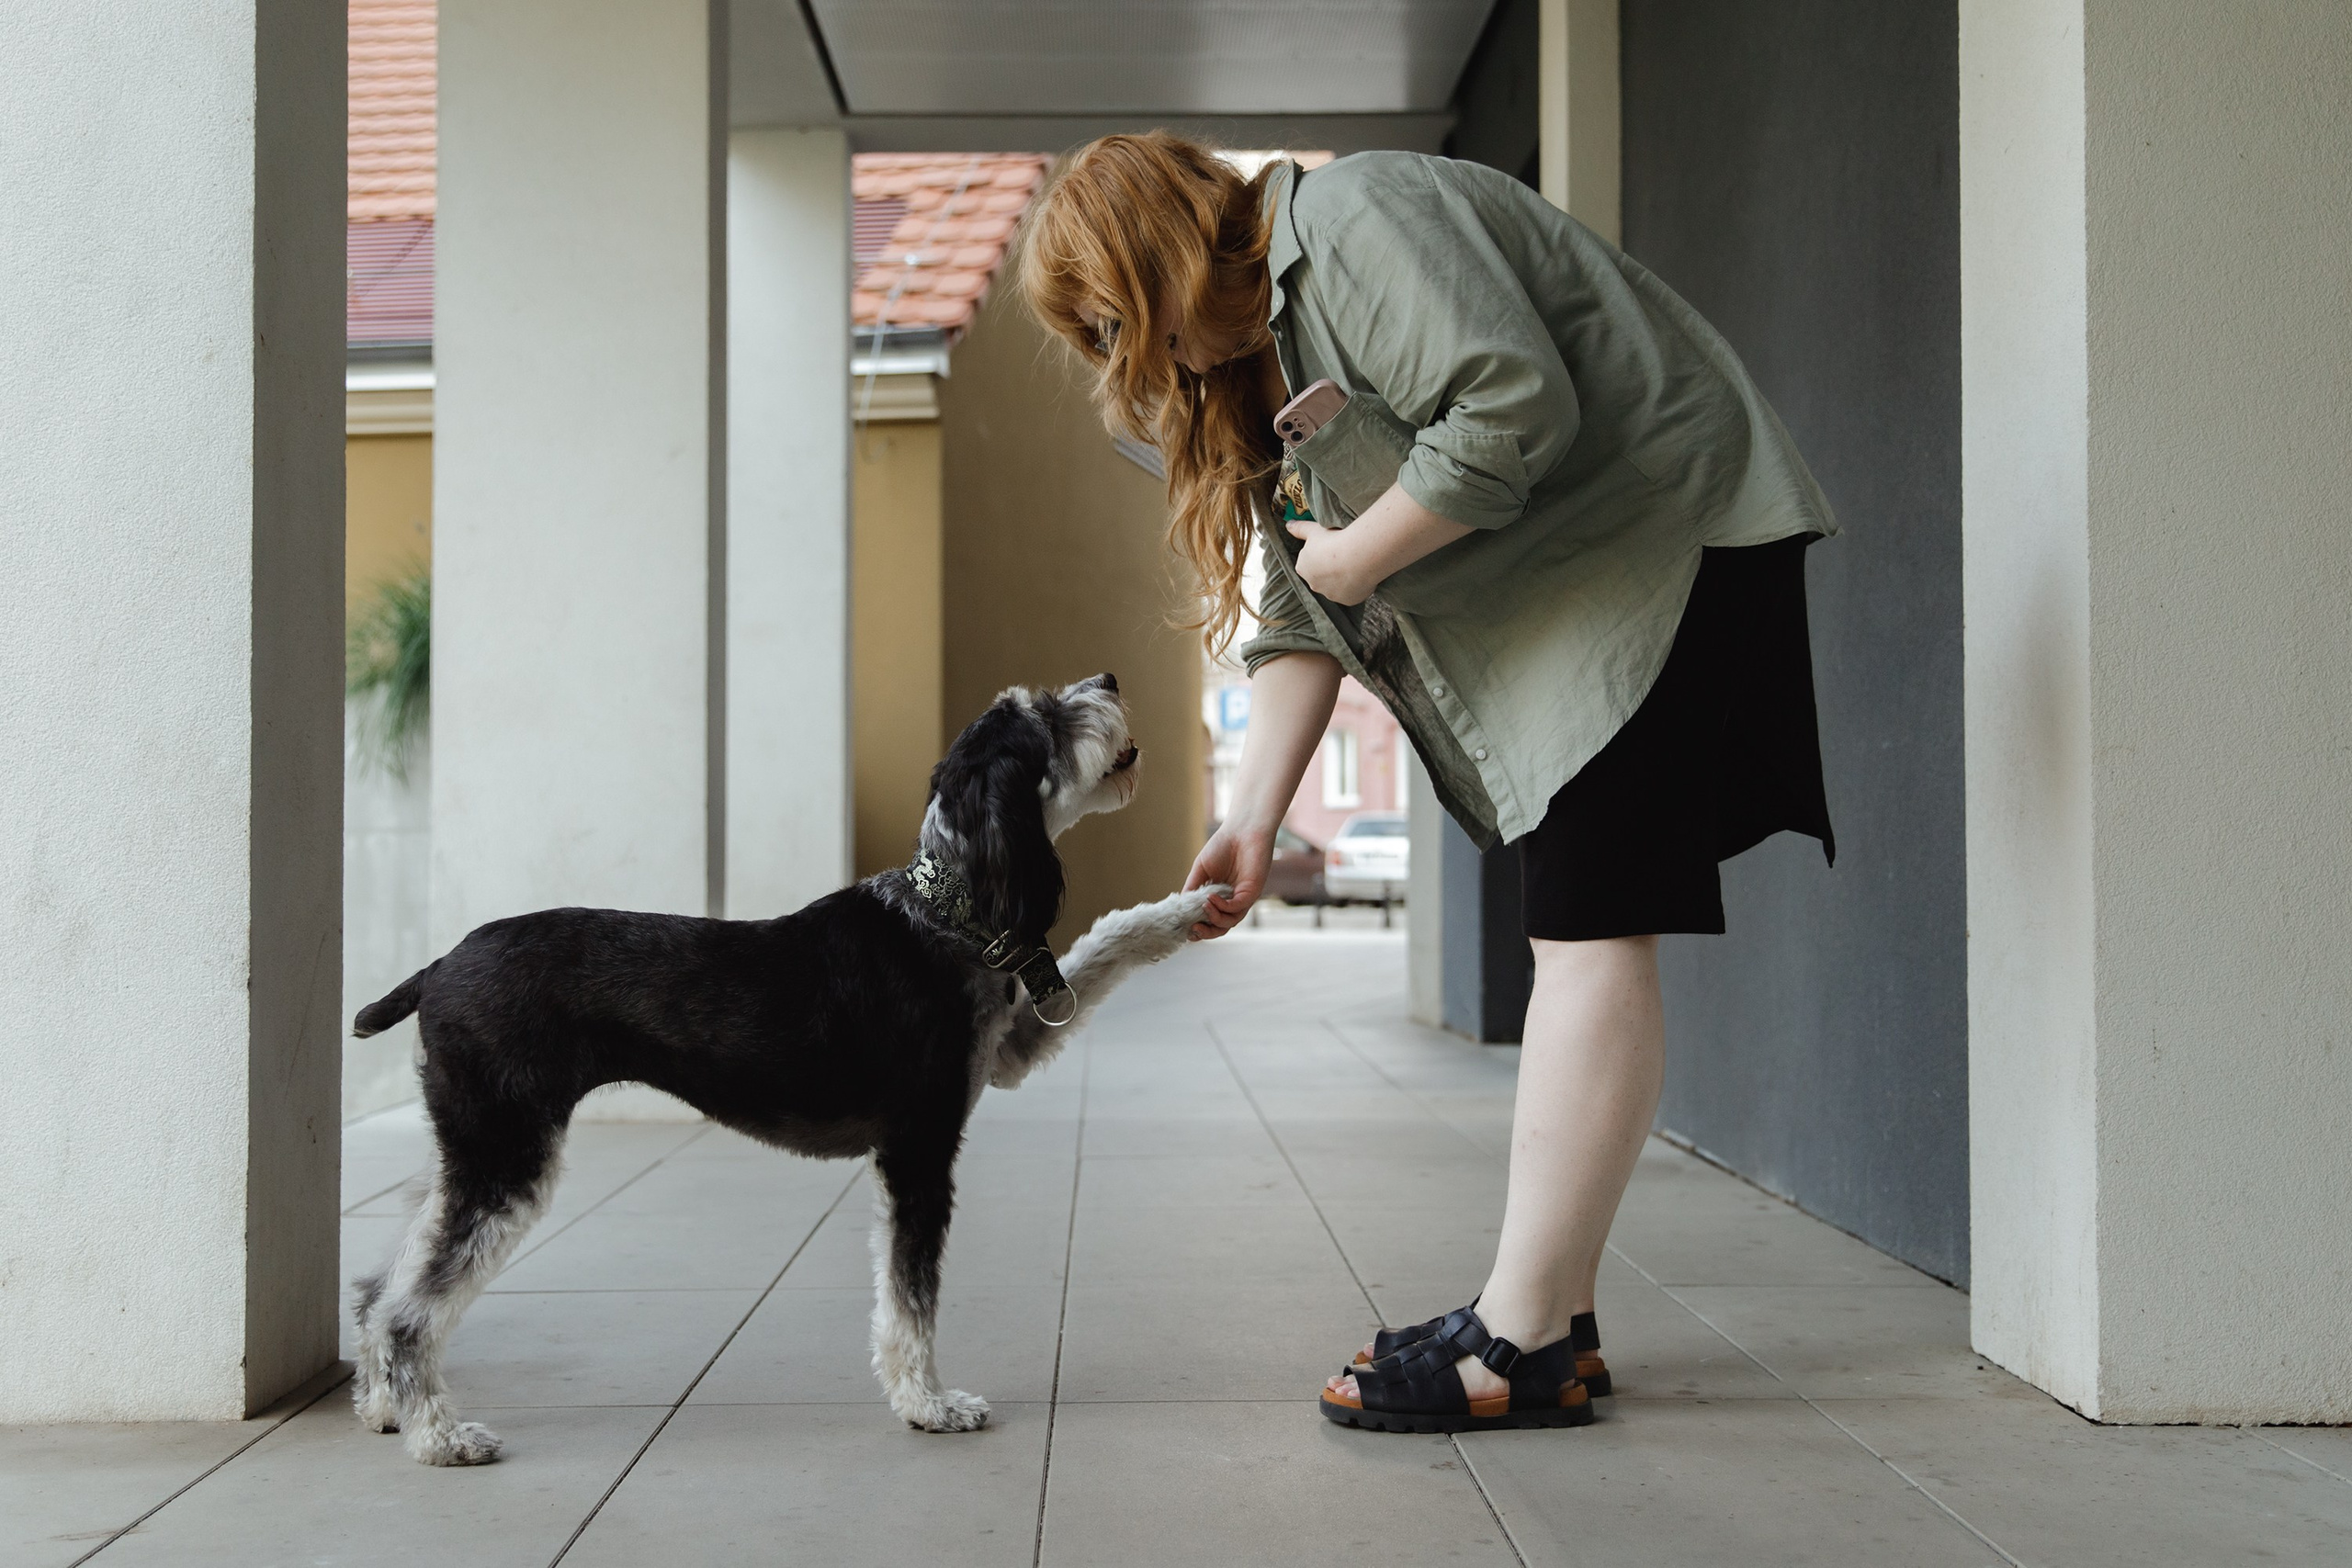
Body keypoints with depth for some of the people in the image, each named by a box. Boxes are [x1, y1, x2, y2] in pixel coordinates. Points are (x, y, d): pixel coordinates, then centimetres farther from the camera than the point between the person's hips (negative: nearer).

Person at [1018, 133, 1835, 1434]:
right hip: (1561, 605, 10)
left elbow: (1515, 407, -28)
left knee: (1591, 929, -14)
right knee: (1568, 931, 7)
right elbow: (1300, 614, 12)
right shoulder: (1251, 356, 16)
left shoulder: (1358, 222, -13)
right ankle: (1554, 1322, 10)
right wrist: (1251, 822, 3)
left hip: (1662, 545, -10)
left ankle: (1522, 1341, -14)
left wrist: (1360, 556, -15)